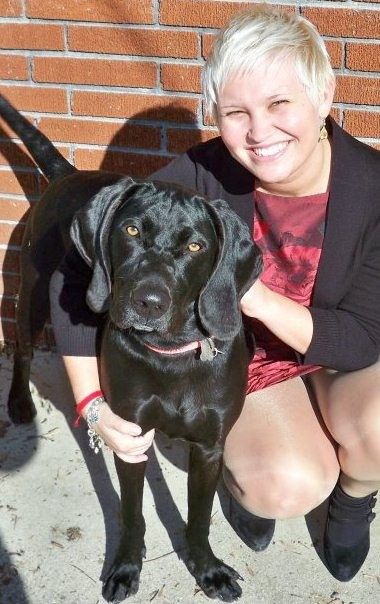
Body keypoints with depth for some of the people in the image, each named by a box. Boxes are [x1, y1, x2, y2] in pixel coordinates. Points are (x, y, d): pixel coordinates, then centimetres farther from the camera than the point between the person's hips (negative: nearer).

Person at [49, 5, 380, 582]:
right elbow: (75, 272, -19)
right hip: (245, 361, 0)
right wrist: (93, 402, -23)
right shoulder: (201, 177, -25)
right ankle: (242, 467, 12)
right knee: (287, 488, -26)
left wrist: (259, 298, -36)